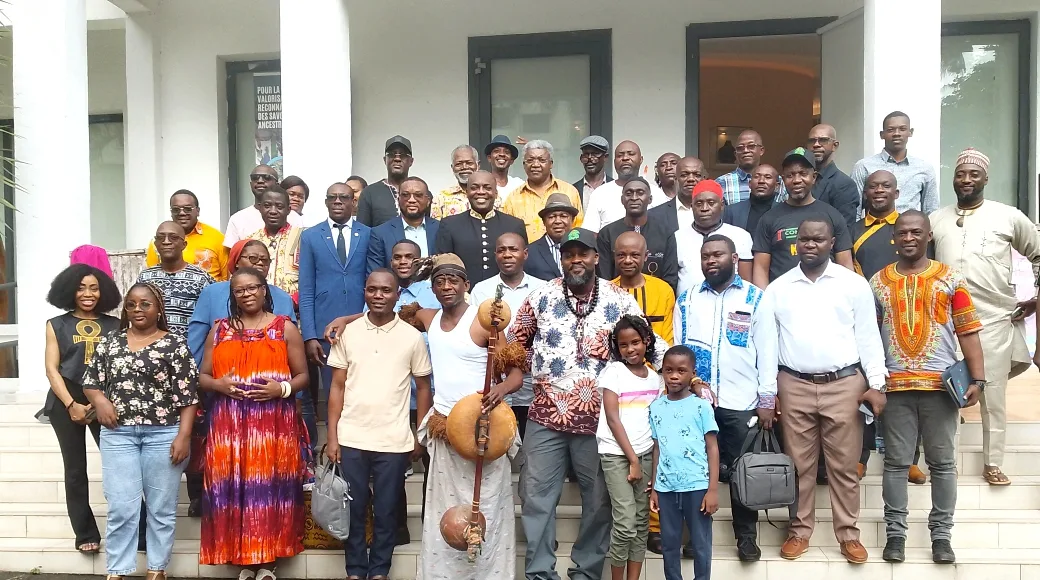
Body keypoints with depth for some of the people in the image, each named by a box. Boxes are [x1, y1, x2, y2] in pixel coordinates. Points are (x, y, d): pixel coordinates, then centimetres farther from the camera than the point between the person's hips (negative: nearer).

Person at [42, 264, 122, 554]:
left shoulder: (115, 325, 7)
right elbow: (52, 369, 2)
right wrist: (71, 404, -9)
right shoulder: (57, 325, 8)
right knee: (76, 470, 6)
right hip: (66, 402, 1)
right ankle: (86, 534, 16)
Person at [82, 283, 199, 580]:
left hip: (163, 434, -2)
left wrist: (183, 435, -11)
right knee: (121, 508, 3)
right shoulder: (109, 342, 8)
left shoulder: (175, 344, -3)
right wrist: (99, 400, -8)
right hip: (118, 434, 2)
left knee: (161, 508, 8)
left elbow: (188, 395, -6)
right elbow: (90, 382, 14)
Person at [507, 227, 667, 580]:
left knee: (598, 498, 10)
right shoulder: (541, 297, 2)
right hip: (546, 415, 1)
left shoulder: (620, 301, 0)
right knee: (536, 496, 6)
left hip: (599, 417, 0)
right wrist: (535, 369, -1)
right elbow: (515, 342, 12)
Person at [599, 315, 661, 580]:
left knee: (642, 523, 7)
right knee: (626, 525, -8)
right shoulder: (613, 371, -6)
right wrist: (632, 460, -12)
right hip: (617, 454, -5)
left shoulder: (655, 377, 9)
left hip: (646, 453, 5)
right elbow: (613, 419, -10)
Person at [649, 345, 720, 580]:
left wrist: (713, 489, -6)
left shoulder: (701, 406, -3)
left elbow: (712, 448, -2)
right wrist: (653, 488, 9)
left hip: (697, 485, -3)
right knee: (669, 543, 12)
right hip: (666, 487, 3)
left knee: (701, 544, 7)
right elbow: (657, 449, 10)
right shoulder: (656, 407, 6)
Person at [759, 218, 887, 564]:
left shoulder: (854, 284, 3)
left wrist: (876, 384, -4)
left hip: (845, 384, -1)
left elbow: (869, 337, 3)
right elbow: (767, 343, 5)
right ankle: (800, 530, 21)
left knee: (844, 465, 6)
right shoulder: (777, 289, 5)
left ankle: (848, 533, 20)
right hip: (795, 386, 1)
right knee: (799, 464, 9)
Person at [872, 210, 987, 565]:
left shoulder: (950, 279, 3)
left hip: (942, 385, 0)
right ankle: (895, 532, 15)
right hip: (896, 386, 0)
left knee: (943, 462, 8)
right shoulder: (877, 283, 6)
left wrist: (977, 379, -6)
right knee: (896, 462, 6)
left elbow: (968, 333, 1)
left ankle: (941, 534, 19)